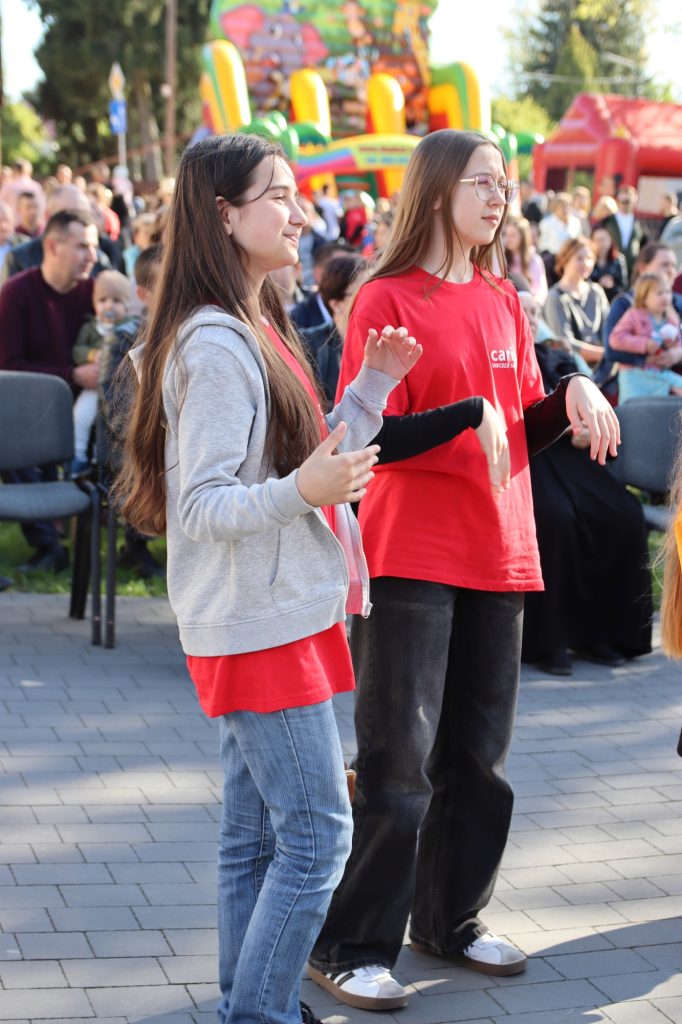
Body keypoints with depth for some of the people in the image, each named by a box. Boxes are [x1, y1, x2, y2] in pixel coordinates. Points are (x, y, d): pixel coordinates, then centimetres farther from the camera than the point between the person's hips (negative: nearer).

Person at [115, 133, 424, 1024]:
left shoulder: (260, 329, 14)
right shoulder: (215, 345, -18)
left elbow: (313, 463, 18)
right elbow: (201, 506, -21)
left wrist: (374, 384, 11)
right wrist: (299, 492, -35)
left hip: (281, 614, 10)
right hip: (257, 623, -10)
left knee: (256, 833, 14)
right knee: (317, 831, -7)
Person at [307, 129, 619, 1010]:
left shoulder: (502, 302, 12)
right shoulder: (387, 300, -8)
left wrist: (572, 393, -1)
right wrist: (470, 414, -23)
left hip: (498, 557, 7)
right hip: (410, 559, -7)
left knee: (478, 757, 14)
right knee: (397, 765, -5)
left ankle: (449, 919, 29)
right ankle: (351, 946, 7)